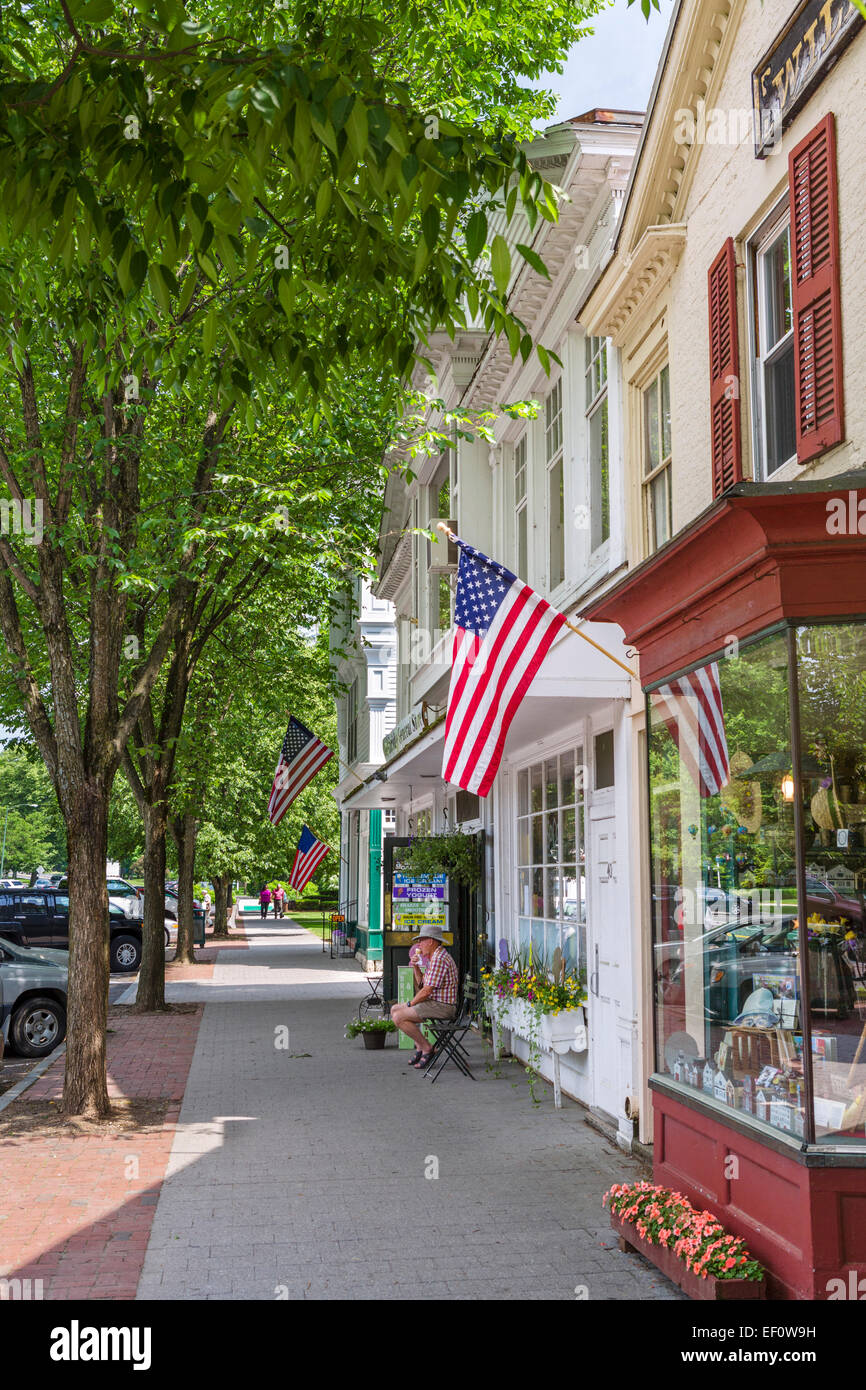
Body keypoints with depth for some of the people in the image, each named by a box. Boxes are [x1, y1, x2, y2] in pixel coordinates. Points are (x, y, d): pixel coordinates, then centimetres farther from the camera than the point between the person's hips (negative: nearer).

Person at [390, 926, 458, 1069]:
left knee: (398, 1017, -21)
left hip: (442, 1007, -11)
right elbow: (423, 983, 23)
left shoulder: (439, 959, -19)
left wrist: (410, 1003, -8)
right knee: (395, 1009, 16)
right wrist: (416, 966, 9)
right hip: (433, 1003, 11)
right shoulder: (434, 957, 16)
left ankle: (426, 1048, -9)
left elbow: (427, 991, -21)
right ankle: (419, 1047, 13)